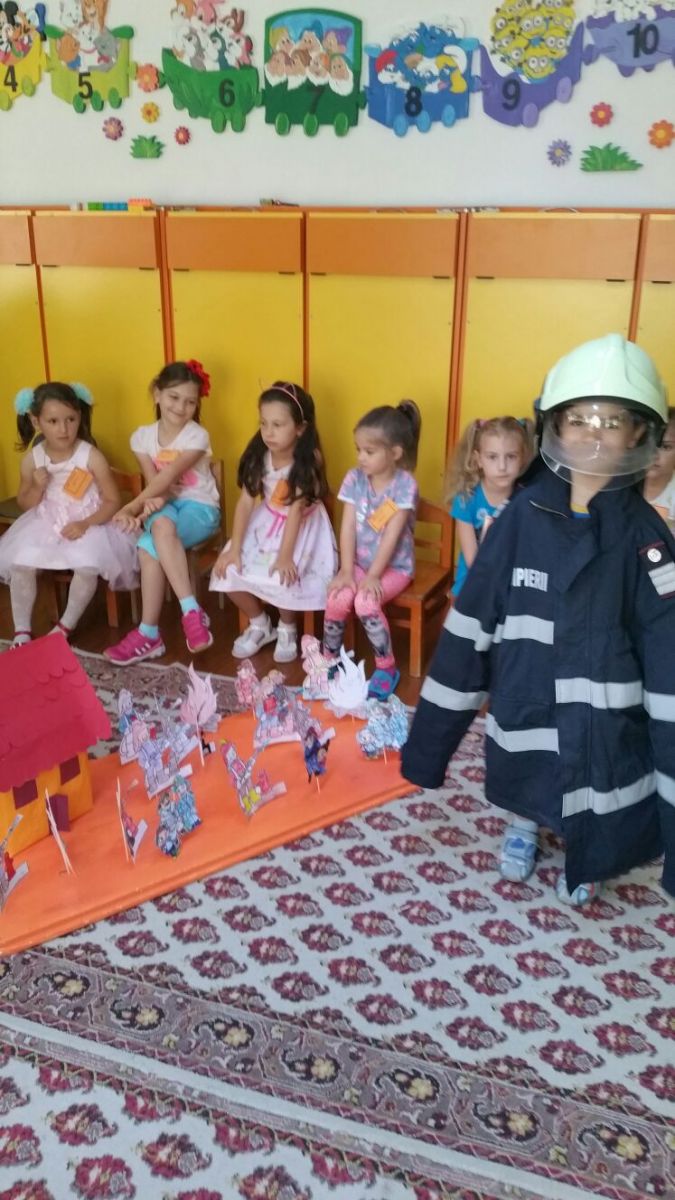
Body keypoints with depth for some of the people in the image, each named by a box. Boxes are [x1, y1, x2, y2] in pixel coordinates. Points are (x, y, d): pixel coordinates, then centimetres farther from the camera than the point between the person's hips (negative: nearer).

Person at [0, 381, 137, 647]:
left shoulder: (91, 456, -14)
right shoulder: (32, 459, -4)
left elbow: (112, 501, -9)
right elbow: (25, 504, 8)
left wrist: (85, 524, -23)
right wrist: (37, 488, -14)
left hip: (87, 524, -3)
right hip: (45, 523, 3)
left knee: (87, 566, -30)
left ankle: (65, 625, -5)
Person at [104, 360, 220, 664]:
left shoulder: (197, 436, -11)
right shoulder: (143, 436, 3)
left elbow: (166, 479, -20)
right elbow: (154, 482, -4)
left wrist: (130, 508, -27)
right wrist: (151, 502, -28)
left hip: (199, 507, -3)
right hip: (164, 505, 4)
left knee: (149, 547, -33)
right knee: (161, 525, -36)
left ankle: (149, 633, -29)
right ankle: (191, 611, -35)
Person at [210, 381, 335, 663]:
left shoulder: (308, 461, -21)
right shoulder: (258, 456, -10)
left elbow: (295, 509, -26)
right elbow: (245, 502, -11)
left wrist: (285, 555, -30)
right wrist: (234, 548, -17)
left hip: (303, 528, -5)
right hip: (266, 524, 5)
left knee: (280, 578, -29)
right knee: (228, 571, -12)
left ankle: (287, 629, 4)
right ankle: (259, 624, 14)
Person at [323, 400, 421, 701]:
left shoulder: (405, 485, -14)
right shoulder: (354, 478, -3)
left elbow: (392, 535, -19)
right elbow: (348, 527, -7)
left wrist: (373, 576, -23)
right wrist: (346, 570, -15)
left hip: (394, 566, -4)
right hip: (359, 562, 4)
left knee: (365, 603, -29)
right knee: (337, 599, -23)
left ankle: (387, 667, -7)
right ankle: (328, 660, 2)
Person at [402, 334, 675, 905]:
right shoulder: (523, 515, -8)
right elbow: (471, 623, -3)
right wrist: (429, 738, 0)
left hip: (605, 729, -1)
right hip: (523, 720, 2)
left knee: (597, 843, 14)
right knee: (523, 792, 23)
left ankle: (586, 864, 49)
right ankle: (525, 821, 57)